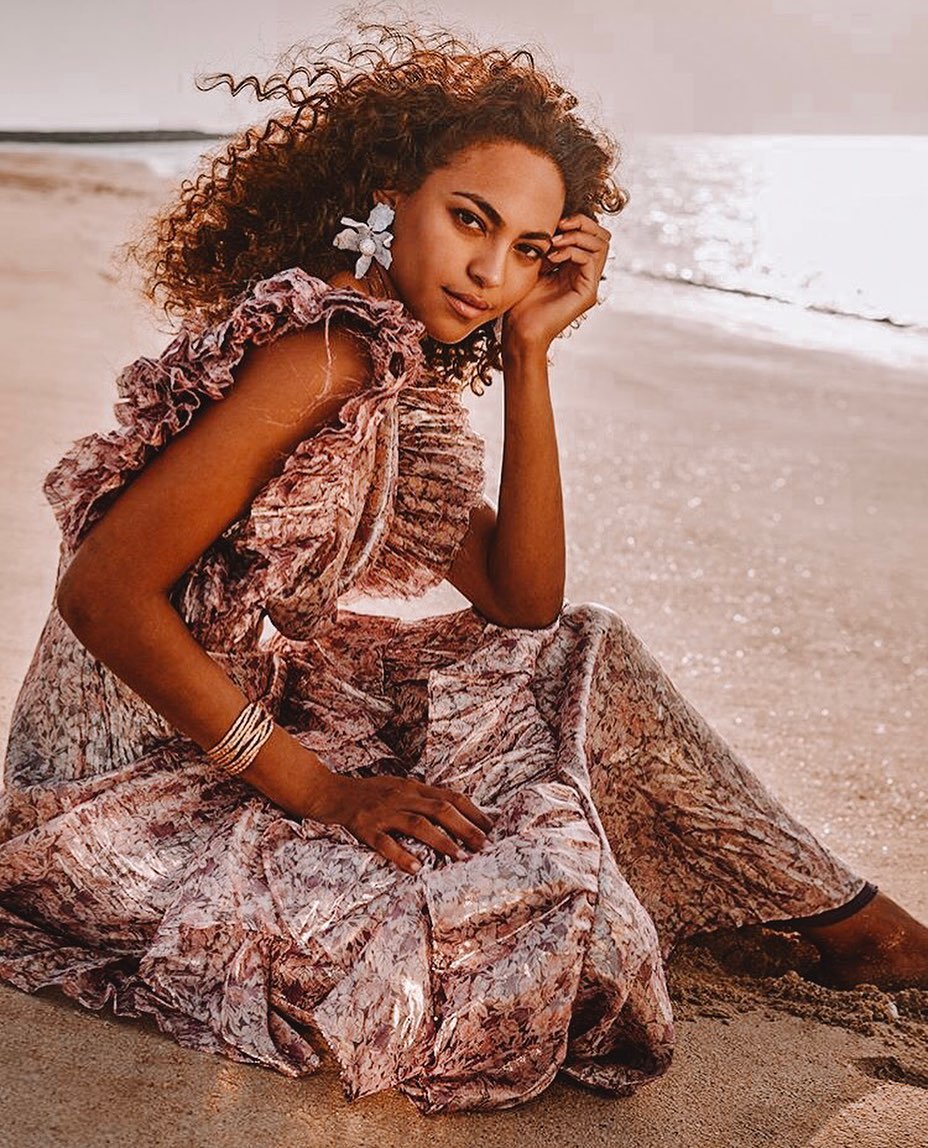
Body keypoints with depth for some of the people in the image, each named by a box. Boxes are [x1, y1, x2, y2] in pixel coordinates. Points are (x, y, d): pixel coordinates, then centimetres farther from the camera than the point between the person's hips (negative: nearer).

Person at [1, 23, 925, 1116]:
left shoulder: (409, 378, 6)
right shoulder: (326, 348, -22)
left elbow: (522, 605, -1)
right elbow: (101, 589, -25)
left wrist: (528, 355, -6)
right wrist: (316, 788, -24)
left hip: (243, 720, 9)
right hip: (132, 790, -9)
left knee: (582, 655, 7)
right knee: (544, 881, -18)